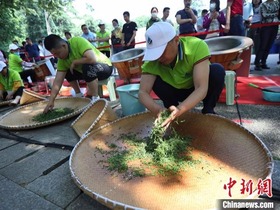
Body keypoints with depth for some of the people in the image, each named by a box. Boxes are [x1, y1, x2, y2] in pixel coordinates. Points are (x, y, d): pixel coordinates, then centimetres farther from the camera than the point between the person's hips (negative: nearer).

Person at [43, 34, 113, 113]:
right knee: (68, 73, 2)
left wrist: (74, 62, -24)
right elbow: (58, 81, -11)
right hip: (90, 71, 7)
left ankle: (95, 98, -20)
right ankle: (79, 96, 16)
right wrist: (51, 101, -18)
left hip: (105, 66, -7)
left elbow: (92, 59, -39)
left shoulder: (78, 41, -26)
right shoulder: (62, 60, -8)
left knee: (87, 67, -34)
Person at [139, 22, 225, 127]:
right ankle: (171, 112, -1)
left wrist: (180, 110, -54)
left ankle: (208, 110, -7)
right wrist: (159, 110, -49)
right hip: (177, 91, 2)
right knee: (154, 81, -27)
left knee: (217, 70, -31)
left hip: (198, 90, -1)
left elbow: (201, 89, -39)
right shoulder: (152, 60, -26)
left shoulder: (197, 46, -33)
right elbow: (143, 92, -30)